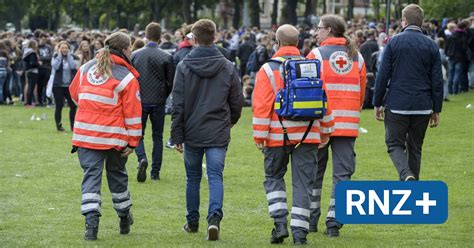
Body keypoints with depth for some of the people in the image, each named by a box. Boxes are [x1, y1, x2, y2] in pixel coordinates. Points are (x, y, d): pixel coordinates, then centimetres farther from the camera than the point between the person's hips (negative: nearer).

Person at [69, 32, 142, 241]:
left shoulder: (86, 68, 6)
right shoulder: (127, 78, -9)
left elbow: (74, 92, 21)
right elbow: (132, 113, -10)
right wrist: (133, 142, -5)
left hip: (85, 135, 2)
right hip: (114, 136, -2)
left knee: (91, 176, 2)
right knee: (117, 175, 16)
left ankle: (91, 221, -13)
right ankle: (124, 219, 32)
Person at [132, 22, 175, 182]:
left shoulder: (134, 55, -2)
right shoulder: (166, 57, -6)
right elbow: (171, 83, -2)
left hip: (139, 101, 0)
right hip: (158, 102, 0)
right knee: (157, 136, 11)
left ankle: (142, 158, -19)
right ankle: (155, 172, 9)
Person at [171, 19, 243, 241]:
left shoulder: (183, 67, -6)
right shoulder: (228, 68, -1)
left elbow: (178, 105, -6)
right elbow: (237, 101, 6)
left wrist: (177, 136, -1)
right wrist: (230, 121, 26)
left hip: (192, 132, 0)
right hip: (218, 133, 0)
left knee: (193, 178, 14)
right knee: (215, 177, -3)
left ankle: (192, 222, 24)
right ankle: (214, 217, -24)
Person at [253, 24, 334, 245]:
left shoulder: (268, 70, -5)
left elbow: (261, 106, -8)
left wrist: (259, 136, -3)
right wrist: (325, 131, 19)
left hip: (278, 135, -2)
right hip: (308, 136, 2)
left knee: (274, 178, 14)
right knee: (303, 183, 5)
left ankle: (280, 223, 1)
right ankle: (299, 231, 1)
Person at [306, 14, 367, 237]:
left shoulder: (317, 55, -3)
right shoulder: (356, 57, 9)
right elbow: (361, 91, 10)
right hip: (348, 124, 3)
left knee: (314, 171, 11)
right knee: (342, 172, 3)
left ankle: (310, 220, 17)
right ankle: (333, 223, -3)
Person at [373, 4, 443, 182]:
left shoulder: (394, 42, -3)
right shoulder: (431, 45, 4)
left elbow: (383, 75, -4)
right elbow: (437, 80, 4)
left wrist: (377, 103, 4)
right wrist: (436, 110, 11)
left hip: (397, 105, -3)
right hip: (423, 107, 3)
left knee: (394, 144, 5)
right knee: (415, 147, 13)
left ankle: (406, 174, -22)